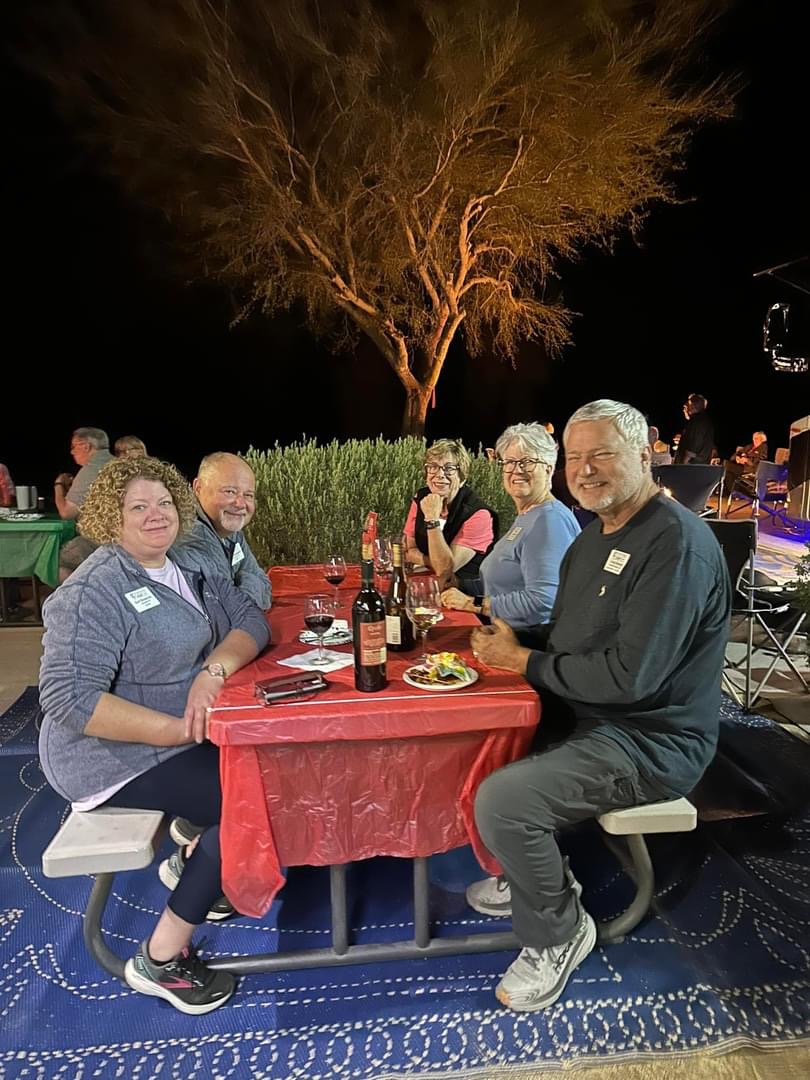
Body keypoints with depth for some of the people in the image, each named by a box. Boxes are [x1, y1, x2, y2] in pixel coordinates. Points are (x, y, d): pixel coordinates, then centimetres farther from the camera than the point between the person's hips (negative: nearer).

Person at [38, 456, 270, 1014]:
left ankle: (193, 859, 20)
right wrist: (176, 729, -28)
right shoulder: (95, 591, -19)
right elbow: (68, 697, -25)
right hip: (116, 756, -7)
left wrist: (214, 669, -23)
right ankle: (160, 959, 0)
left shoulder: (188, 568, 5)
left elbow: (250, 618, -2)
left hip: (186, 734, 8)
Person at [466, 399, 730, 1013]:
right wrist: (507, 639, -4)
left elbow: (628, 677, -27)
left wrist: (521, 660, -17)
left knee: (501, 801, -24)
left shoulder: (677, 543, -21)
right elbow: (564, 640, 15)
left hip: (649, 740, -9)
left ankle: (558, 934, 7)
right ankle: (535, 877, 27)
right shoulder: (595, 536, 10)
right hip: (582, 714, 10)